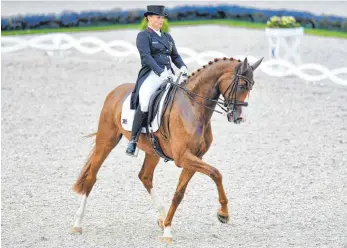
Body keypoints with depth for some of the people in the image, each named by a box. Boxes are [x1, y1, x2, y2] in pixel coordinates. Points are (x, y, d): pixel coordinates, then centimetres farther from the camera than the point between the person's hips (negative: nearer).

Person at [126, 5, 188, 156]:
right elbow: (146, 57, -11)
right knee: (145, 102, -30)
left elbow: (175, 56, 20)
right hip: (151, 74, -6)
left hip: (169, 74, 7)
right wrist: (160, 72, -23)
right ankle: (133, 140, -21)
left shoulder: (167, 37, 22)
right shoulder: (143, 36, 2)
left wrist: (182, 67, -3)